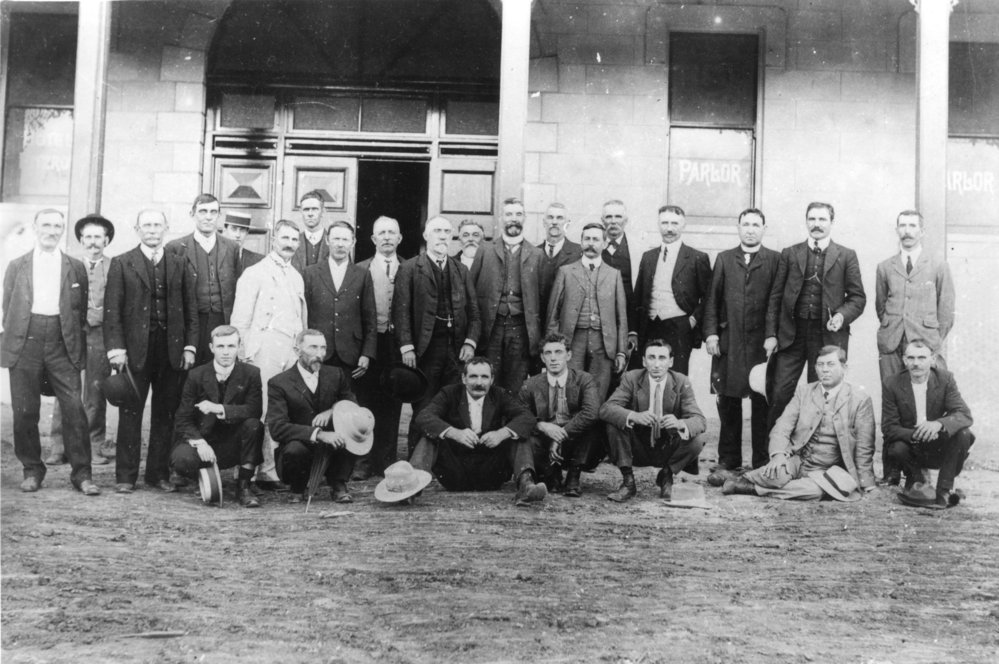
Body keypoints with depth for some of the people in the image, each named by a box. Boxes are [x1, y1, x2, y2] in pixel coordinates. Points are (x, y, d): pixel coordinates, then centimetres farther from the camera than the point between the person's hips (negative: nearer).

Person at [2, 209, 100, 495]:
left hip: (62, 343, -1)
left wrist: (74, 338, 2)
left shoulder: (75, 267, 11)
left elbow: (82, 310, 11)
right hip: (25, 341, 1)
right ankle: (32, 470, 16)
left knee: (74, 407, -7)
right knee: (25, 410, 3)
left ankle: (81, 473, -3)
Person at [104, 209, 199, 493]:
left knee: (166, 414, 6)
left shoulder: (180, 265, 11)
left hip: (171, 350, 2)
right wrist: (116, 348, -9)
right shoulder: (121, 264, 4)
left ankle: (159, 473, 16)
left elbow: (191, 308, 9)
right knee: (130, 414, 2)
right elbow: (112, 310, -1)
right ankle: (126, 476, 10)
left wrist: (190, 346, 2)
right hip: (135, 350, -2)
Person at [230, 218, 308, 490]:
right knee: (263, 410, -8)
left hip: (293, 350, 6)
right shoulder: (255, 274, 2)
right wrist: (243, 356, -8)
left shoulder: (297, 277, 21)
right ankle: (264, 469, -4)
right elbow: (240, 319, -2)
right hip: (264, 350, -5)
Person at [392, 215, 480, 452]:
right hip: (425, 350, -3)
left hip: (457, 350, 3)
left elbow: (473, 310, 13)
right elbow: (401, 310, -2)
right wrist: (406, 347, -11)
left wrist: (470, 342, 0)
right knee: (423, 412, 0)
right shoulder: (409, 269, 4)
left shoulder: (461, 270, 16)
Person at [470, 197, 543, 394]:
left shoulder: (535, 255, 10)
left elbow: (541, 295, 7)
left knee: (516, 388, 2)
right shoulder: (486, 250, 10)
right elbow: (471, 288, 8)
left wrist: (538, 332, 0)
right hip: (491, 325, 0)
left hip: (520, 326, 0)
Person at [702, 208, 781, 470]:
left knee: (762, 403, 0)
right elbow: (712, 299, 9)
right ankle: (729, 459, 14)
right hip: (728, 341, 2)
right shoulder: (724, 259, 13)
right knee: (727, 401, 4)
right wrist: (710, 333, -1)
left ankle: (762, 461, 8)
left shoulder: (775, 260, 6)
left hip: (762, 342, -2)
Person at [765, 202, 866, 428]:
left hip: (827, 334, -1)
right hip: (791, 333, 1)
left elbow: (858, 297, 6)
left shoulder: (846, 256, 7)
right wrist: (771, 334, 1)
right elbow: (775, 297, 8)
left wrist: (842, 316, -14)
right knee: (779, 394, -3)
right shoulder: (789, 254, 10)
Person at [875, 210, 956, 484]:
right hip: (891, 348, 2)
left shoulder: (938, 267, 9)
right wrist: (891, 332, 11)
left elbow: (946, 311, 8)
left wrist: (936, 345, 3)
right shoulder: (885, 267, 15)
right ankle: (891, 471, 2)